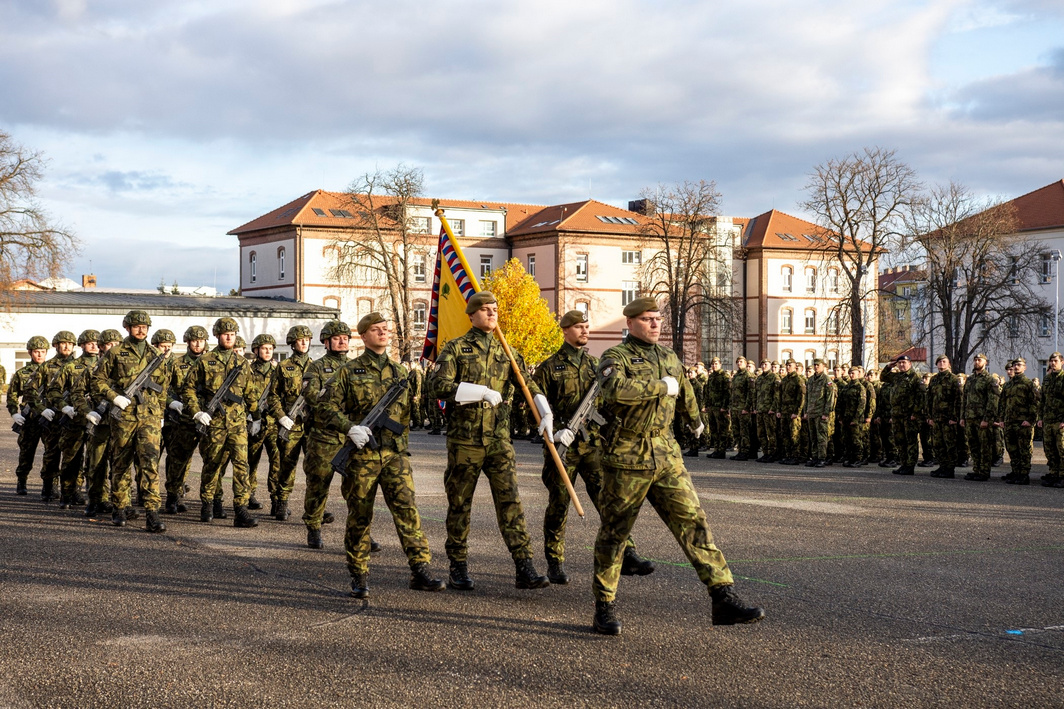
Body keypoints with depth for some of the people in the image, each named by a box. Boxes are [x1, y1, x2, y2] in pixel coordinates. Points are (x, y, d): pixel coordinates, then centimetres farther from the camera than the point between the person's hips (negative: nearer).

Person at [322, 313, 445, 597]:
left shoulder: (399, 372, 14)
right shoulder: (349, 371, 3)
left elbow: (406, 411, 22)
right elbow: (328, 407, -1)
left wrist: (404, 448, 15)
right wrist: (350, 428, -15)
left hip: (395, 453, 2)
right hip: (361, 453, -2)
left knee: (406, 507, -9)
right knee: (359, 516, 3)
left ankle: (420, 571, -9)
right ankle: (359, 576, 13)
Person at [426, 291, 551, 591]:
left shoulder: (506, 352, 13)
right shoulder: (455, 348, 2)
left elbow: (527, 385, 4)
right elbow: (439, 384, -14)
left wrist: (546, 414, -13)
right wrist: (484, 392, -18)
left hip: (499, 439, 3)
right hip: (464, 439, -2)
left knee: (510, 501, -5)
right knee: (460, 505, 6)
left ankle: (524, 569, -8)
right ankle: (458, 568, 19)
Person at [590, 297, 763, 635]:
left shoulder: (669, 358, 15)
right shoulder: (615, 357, -7)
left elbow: (684, 393, 34)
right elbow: (615, 390, -30)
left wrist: (694, 421, 51)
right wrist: (661, 387, -20)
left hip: (666, 454, 5)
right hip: (626, 457, -5)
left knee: (693, 521, -4)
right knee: (614, 532, 5)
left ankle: (724, 598, -7)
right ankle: (605, 607, 17)